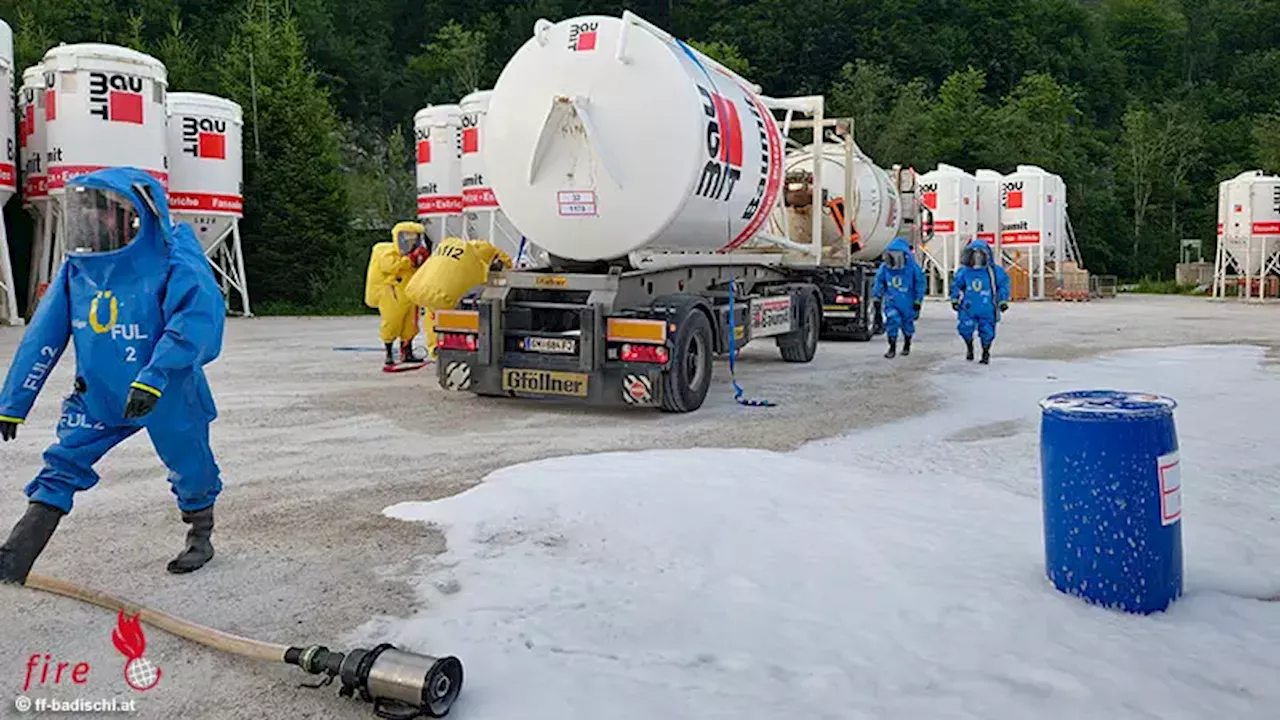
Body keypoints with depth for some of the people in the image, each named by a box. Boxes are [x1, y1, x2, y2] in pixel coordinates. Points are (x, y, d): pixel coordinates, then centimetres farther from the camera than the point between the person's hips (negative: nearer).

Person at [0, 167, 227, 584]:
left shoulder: (174, 260, -20)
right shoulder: (77, 268, -2)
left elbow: (200, 316, -34)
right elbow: (43, 338, 3)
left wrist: (154, 377, -41)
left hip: (168, 394, -4)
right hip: (99, 394, 5)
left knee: (190, 465, 10)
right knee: (63, 465, -2)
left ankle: (200, 538, 36)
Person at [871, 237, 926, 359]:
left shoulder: (913, 268, -14)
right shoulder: (884, 267, -7)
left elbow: (920, 284, -6)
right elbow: (879, 282, 5)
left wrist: (918, 301, -7)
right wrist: (877, 297, 4)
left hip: (908, 303, -1)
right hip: (891, 302, 1)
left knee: (907, 324, 15)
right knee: (892, 321, -15)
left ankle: (907, 345, 37)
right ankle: (892, 348, -5)